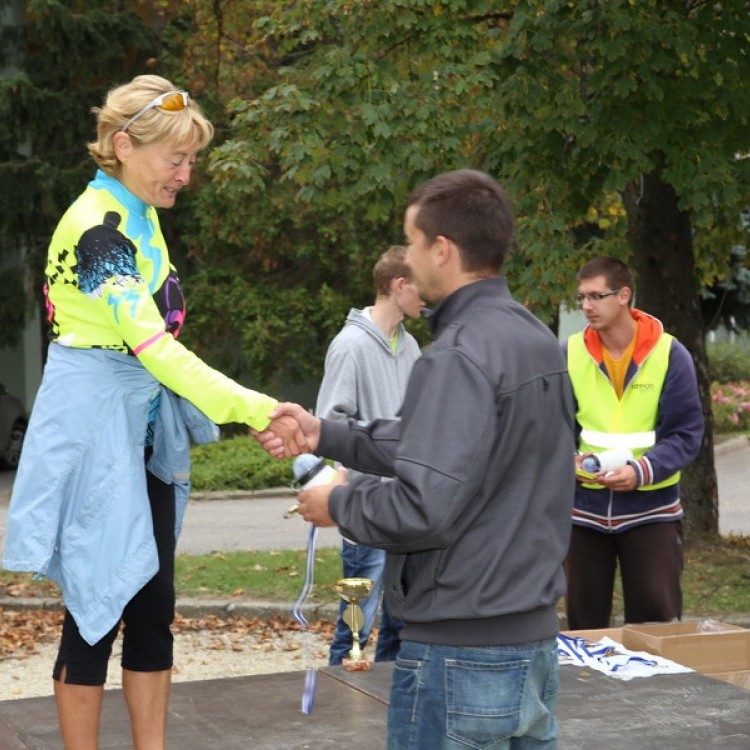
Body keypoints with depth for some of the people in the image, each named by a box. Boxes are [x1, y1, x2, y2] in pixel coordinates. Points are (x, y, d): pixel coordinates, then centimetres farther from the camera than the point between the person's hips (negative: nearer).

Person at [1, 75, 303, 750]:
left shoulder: (140, 218, 10)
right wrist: (257, 410, -33)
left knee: (154, 607, 10)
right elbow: (154, 347, -28)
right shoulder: (95, 229, -19)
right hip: (94, 434, -9)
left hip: (143, 434, 9)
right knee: (98, 610, -1)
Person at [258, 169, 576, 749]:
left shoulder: (459, 356, -20)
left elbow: (422, 509, -25)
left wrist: (338, 503, -7)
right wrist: (325, 435, 14)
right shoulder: (536, 339, 9)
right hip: (535, 637, 9)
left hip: (462, 651, -9)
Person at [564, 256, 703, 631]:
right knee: (583, 621, 12)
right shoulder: (570, 353, -1)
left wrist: (641, 471, -24)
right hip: (585, 507, 2)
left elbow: (687, 434, -9)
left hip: (650, 508, -2)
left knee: (656, 621, 3)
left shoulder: (670, 354, -7)